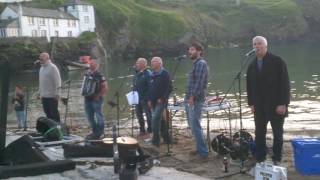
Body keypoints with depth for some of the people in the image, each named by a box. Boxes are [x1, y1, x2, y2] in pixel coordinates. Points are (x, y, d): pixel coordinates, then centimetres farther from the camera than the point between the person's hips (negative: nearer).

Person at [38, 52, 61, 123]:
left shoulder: (52, 67, -9)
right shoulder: (41, 68, 15)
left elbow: (57, 81, -13)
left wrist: (56, 94, -16)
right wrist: (40, 93, 17)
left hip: (52, 96, -8)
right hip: (44, 96, 8)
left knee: (54, 113, -3)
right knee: (48, 113, 12)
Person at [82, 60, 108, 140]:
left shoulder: (99, 76, -12)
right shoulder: (87, 75, 8)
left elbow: (105, 88, -15)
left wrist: (98, 96, -16)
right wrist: (84, 93, 12)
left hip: (96, 99, -8)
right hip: (87, 99, 8)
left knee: (99, 116, 0)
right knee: (89, 117, 13)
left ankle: (99, 133, 9)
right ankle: (94, 132, 26)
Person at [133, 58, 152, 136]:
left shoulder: (147, 74, -15)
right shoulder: (137, 74, 11)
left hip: (145, 98, -9)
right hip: (137, 98, 9)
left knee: (148, 115, 0)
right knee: (139, 114, 15)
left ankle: (150, 130, 10)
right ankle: (142, 129, 28)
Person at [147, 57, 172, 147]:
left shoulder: (164, 74, -8)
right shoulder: (152, 75, 15)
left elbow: (169, 88, -13)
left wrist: (162, 98, -18)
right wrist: (149, 99, 11)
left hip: (161, 101, -8)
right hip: (153, 101, 8)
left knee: (155, 119, -16)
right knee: (160, 119, 12)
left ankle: (155, 140, -11)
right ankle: (166, 138, 23)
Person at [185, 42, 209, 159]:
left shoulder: (201, 63, -11)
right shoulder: (195, 64, 19)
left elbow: (199, 82, -20)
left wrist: (192, 97, -22)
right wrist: (188, 97, 16)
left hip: (195, 100, -10)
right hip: (190, 99, 10)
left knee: (195, 127, -9)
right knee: (193, 126, 14)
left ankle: (203, 152, -4)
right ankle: (200, 149, 22)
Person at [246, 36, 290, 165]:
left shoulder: (277, 62, -7)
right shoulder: (252, 65, 8)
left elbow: (285, 83, -11)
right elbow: (249, 86, 13)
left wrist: (283, 104, -16)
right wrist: (251, 103, 4)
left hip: (276, 106, -4)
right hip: (259, 106, 4)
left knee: (278, 134, 6)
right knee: (259, 133, 6)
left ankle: (277, 160, 17)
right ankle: (259, 159, 14)